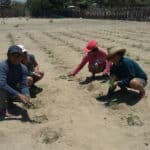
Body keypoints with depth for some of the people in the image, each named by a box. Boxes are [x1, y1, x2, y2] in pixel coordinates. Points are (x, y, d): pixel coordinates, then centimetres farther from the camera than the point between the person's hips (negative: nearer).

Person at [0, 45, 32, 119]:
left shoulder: (23, 68, -14)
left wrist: (26, 97, -40)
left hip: (13, 90, 5)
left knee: (26, 96, -18)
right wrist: (19, 95, -46)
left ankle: (8, 100, 14)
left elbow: (24, 85, -19)